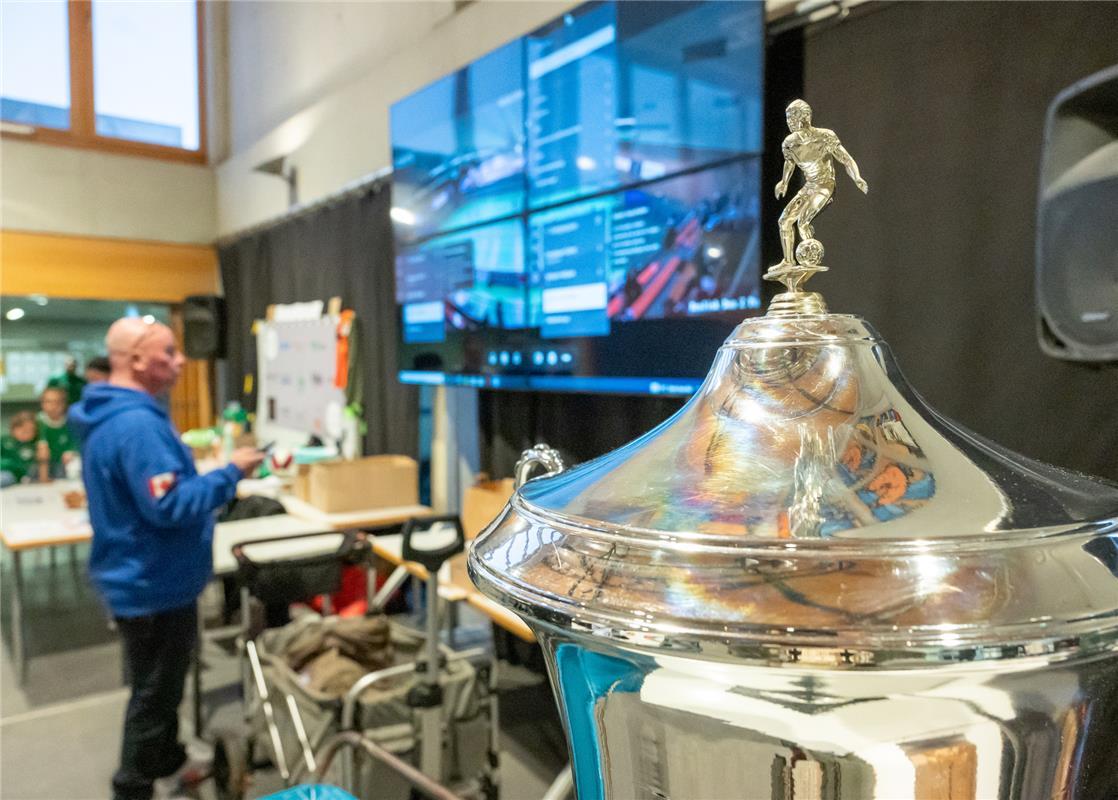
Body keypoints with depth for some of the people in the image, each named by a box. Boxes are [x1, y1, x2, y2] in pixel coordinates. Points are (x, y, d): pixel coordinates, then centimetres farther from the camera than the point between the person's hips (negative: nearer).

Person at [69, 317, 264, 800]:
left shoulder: (110, 415, 7)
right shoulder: (137, 423, -28)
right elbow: (170, 507, -32)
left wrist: (205, 471, 14)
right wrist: (230, 473, -24)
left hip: (142, 578, 11)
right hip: (153, 584, -11)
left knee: (160, 684, 26)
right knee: (154, 692, 7)